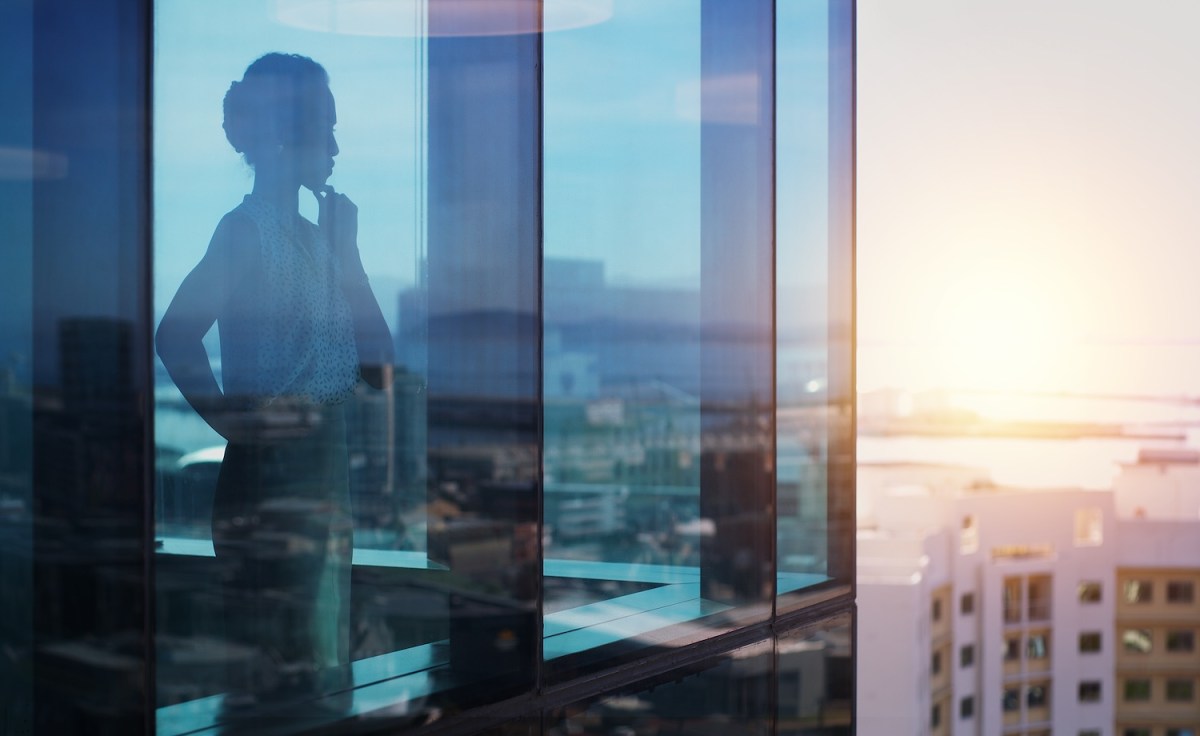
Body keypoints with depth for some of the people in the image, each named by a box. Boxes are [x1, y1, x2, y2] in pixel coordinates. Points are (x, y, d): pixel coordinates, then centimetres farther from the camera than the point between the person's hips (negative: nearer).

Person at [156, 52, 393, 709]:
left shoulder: (317, 235, 14)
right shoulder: (246, 230, -10)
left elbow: (372, 355, 9)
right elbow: (177, 334, -22)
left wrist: (347, 244, 5)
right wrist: (228, 420, -14)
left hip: (324, 465, 8)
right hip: (270, 472, -8)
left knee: (324, 657, 15)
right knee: (272, 662, -4)